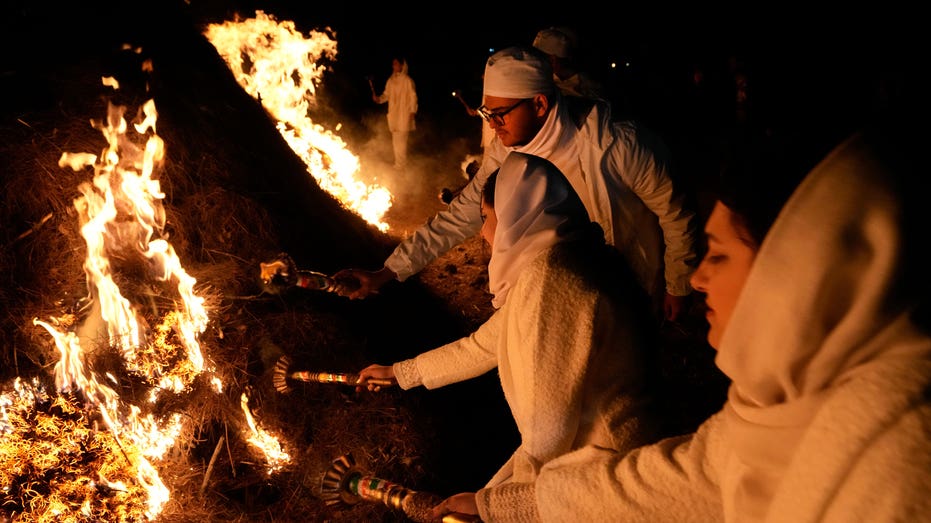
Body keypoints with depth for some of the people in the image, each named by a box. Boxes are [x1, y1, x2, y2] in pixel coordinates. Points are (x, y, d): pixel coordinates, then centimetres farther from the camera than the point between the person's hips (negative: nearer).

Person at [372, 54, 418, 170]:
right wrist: (378, 99, -7)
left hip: (404, 114, -6)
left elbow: (413, 96, -7)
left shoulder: (407, 80, -7)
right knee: (395, 139, 10)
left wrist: (413, 111, -12)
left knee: (400, 139, -8)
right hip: (393, 114, 6)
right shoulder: (391, 80, 10)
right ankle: (398, 163, 21)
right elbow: (386, 95, 13)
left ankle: (401, 164, 1)